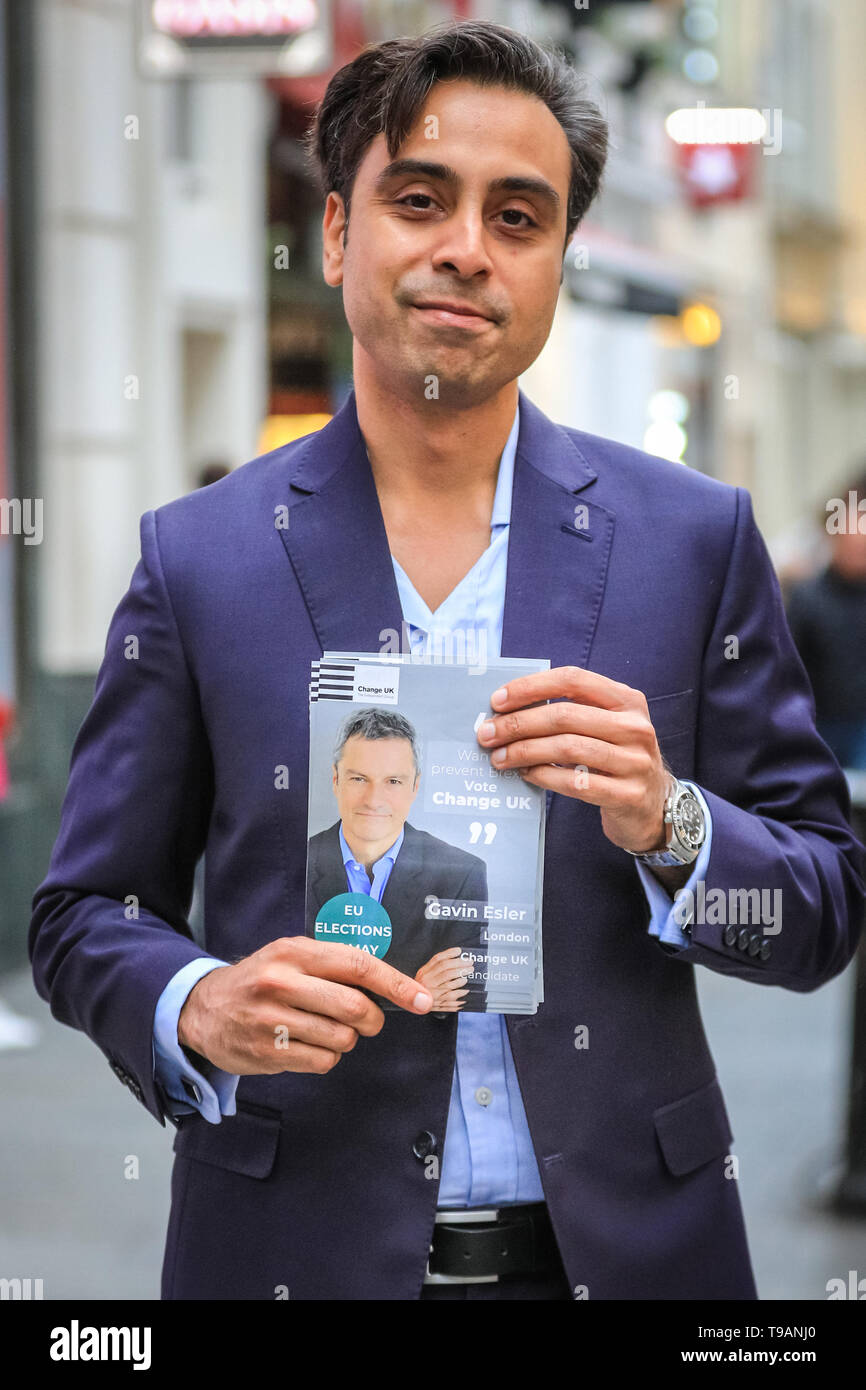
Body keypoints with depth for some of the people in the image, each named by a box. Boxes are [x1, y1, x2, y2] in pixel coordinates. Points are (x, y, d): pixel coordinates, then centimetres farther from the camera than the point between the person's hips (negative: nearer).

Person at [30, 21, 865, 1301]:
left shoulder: (695, 540, 1)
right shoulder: (198, 559, -1)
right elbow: (86, 914, 3)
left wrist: (669, 825, -17)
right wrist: (200, 1011, -17)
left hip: (625, 1245, 1)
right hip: (301, 1249, -1)